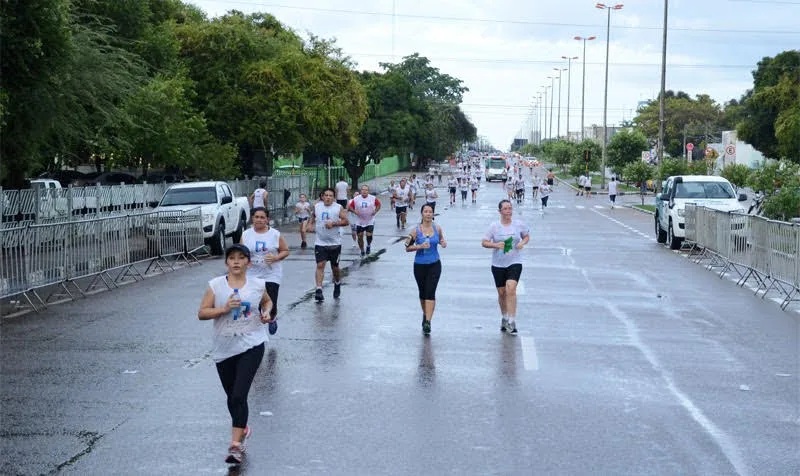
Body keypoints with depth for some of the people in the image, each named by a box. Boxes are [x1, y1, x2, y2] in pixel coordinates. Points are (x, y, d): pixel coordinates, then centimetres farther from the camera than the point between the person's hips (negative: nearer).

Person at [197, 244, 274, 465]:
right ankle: (242, 428, 42)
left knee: (239, 396, -13)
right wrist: (224, 309, -18)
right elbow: (202, 313, -4)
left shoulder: (257, 285, -1)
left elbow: (267, 301, 20)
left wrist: (266, 313, 0)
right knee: (231, 397, 15)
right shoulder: (216, 285, -4)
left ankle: (236, 444, -12)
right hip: (224, 349, 2)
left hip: (251, 345, -2)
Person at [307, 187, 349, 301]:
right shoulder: (317, 207, 4)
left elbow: (346, 221, -12)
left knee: (335, 266, 12)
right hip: (320, 242, 1)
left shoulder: (338, 208, -6)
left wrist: (334, 223, -23)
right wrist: (311, 224, 4)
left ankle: (337, 284, 39)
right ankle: (318, 290, -17)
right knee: (320, 265, -12)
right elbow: (313, 217, 23)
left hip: (335, 243, -1)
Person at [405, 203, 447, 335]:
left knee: (430, 293, -11)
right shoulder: (416, 230, -8)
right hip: (420, 265, 0)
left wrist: (443, 243, -4)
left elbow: (441, 239, 19)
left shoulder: (437, 228, -1)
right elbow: (407, 248, -5)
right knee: (422, 293, 14)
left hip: (434, 265, 0)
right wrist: (420, 246, -21)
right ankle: (425, 314, 39)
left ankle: (427, 322, -15)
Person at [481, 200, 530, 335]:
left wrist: (522, 243, -6)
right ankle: (504, 318, 32)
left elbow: (527, 236, 16)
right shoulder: (494, 226, -3)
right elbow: (484, 242, 0)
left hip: (514, 263, -1)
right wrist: (495, 245, -19)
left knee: (511, 289, -19)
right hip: (498, 264, 2)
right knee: (501, 292, 10)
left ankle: (511, 321, -16)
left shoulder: (519, 225, -1)